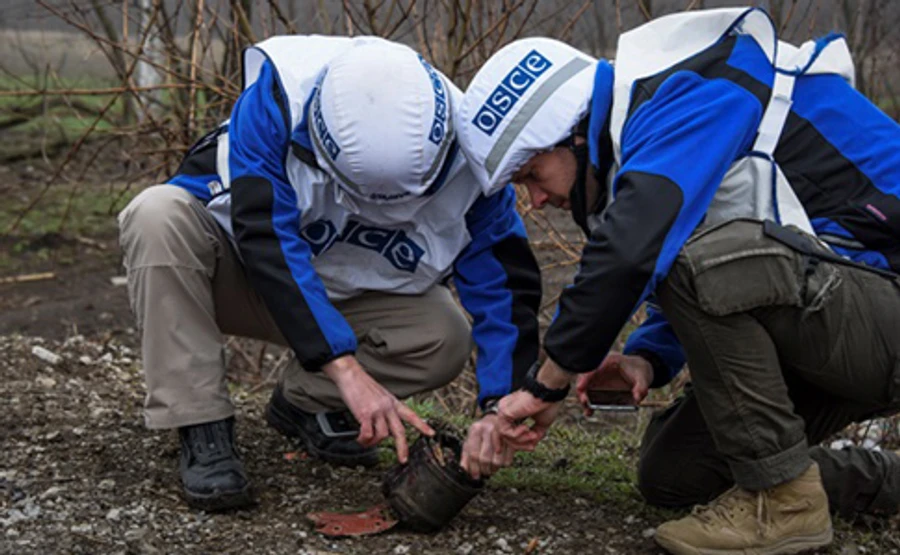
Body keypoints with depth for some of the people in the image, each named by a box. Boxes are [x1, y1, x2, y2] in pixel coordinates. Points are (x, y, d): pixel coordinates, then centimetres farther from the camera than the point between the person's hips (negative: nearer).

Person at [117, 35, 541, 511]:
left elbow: (504, 280, -20)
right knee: (158, 215, -34)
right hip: (239, 265, -2)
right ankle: (202, 430, -26)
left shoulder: (463, 154, -25)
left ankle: (304, 403, 3)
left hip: (349, 293, 2)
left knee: (446, 339, -23)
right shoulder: (278, 96, -34)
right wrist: (347, 369, -47)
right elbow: (268, 239, -40)